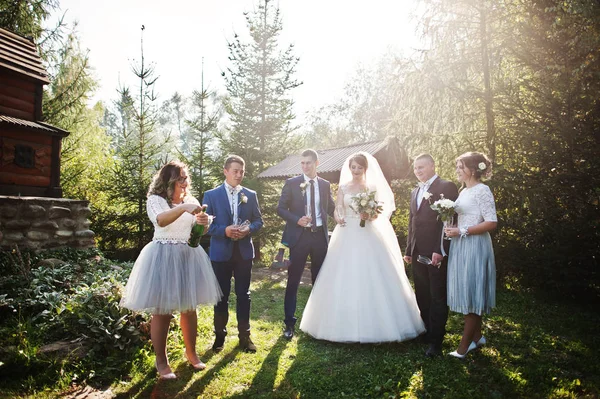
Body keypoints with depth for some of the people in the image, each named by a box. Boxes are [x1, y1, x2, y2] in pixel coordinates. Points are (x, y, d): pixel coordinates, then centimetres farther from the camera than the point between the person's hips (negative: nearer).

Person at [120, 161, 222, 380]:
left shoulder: (191, 201, 11)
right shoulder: (155, 200, -4)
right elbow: (160, 220, -25)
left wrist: (203, 223, -14)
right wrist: (183, 208, -39)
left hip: (189, 257, 5)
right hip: (163, 258, -4)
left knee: (189, 308, 12)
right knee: (161, 310, 1)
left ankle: (191, 352, 30)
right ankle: (161, 361, 16)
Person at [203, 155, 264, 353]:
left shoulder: (251, 195, 5)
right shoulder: (211, 195, -1)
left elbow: (259, 221, 7)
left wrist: (249, 229, -15)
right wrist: (224, 231, -20)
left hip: (244, 252, 2)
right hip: (221, 252, -1)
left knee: (243, 294, 10)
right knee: (221, 295, 9)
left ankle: (244, 334, 23)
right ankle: (220, 335, 24)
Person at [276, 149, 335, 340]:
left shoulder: (325, 185, 9)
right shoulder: (291, 183, -1)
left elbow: (331, 208, 13)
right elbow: (280, 208, -2)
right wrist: (297, 220, -17)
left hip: (320, 236, 3)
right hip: (299, 236, -3)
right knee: (293, 281, 1)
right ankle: (289, 323, 12)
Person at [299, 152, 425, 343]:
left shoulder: (373, 187, 7)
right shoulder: (343, 188, 8)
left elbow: (378, 212, 4)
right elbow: (338, 209, 3)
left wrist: (370, 216, -17)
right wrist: (338, 218, -19)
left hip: (368, 236, 0)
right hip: (347, 236, 1)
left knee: (372, 278, -2)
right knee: (345, 279, 0)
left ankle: (373, 325, 11)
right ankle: (347, 324, 12)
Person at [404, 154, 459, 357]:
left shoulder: (446, 187, -6)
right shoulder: (415, 192, 17)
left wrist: (440, 250, -19)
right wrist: (408, 250, 18)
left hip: (437, 254, -7)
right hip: (418, 254, 7)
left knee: (438, 298, 3)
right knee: (422, 297, 13)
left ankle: (436, 341, 11)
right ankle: (428, 331, 27)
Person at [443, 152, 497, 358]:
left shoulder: (482, 190, -11)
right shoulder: (463, 190, 14)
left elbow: (492, 223, -17)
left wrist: (462, 231, -18)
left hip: (474, 246, -9)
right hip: (461, 246, 9)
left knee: (470, 294, -2)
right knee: (468, 293, 14)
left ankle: (464, 346, 6)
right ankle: (476, 336, 28)